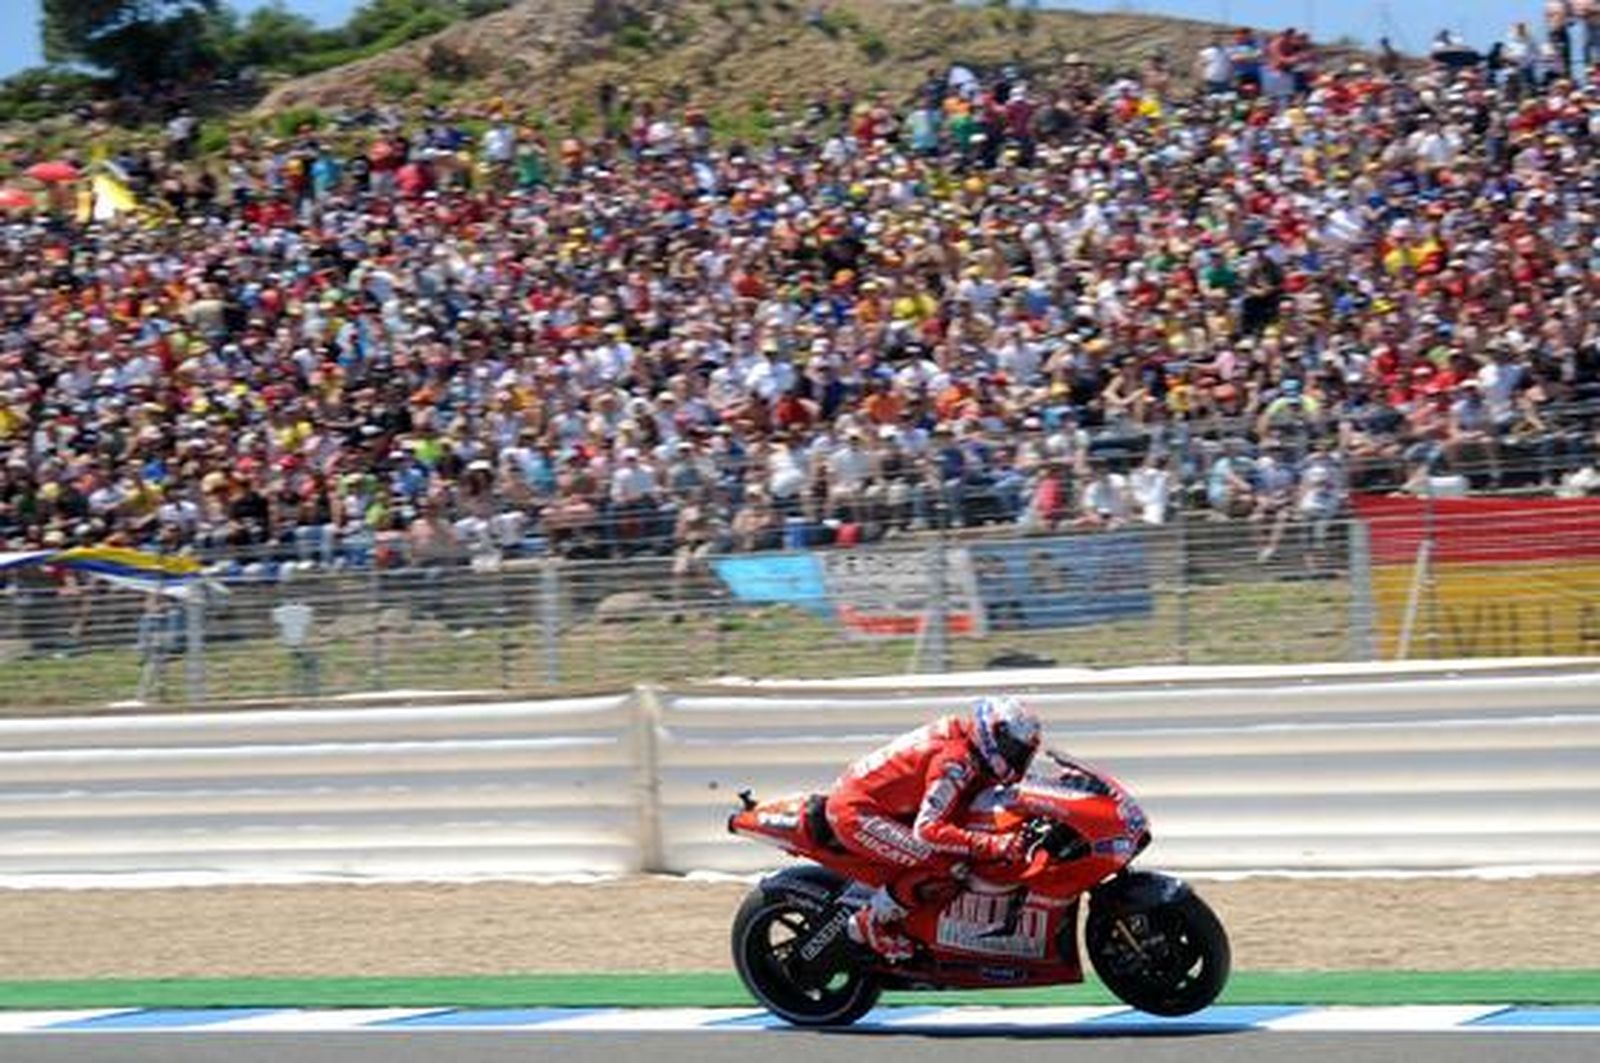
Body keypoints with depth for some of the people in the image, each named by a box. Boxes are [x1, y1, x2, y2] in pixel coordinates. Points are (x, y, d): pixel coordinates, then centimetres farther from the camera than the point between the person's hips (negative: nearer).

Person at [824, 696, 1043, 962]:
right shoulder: (956, 763, -24)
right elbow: (927, 829, -32)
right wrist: (992, 845, -37)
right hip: (857, 813, -10)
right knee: (950, 864, -21)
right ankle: (872, 922, -8)